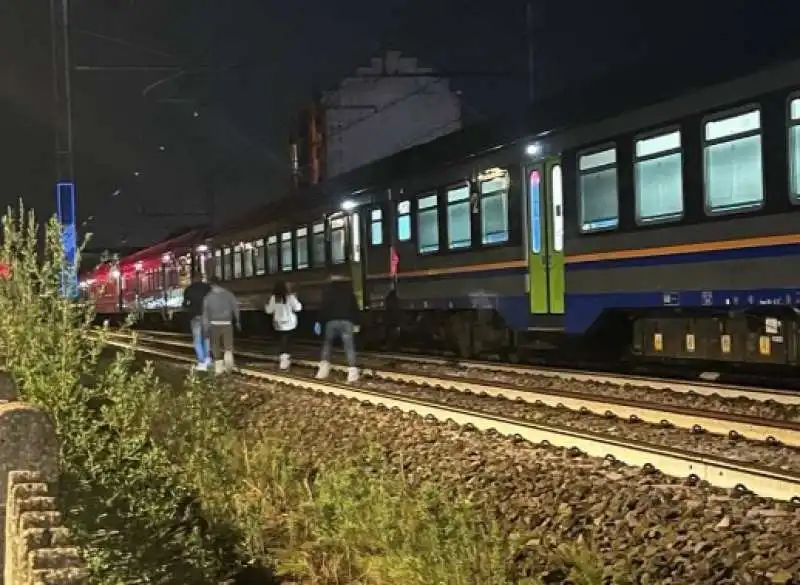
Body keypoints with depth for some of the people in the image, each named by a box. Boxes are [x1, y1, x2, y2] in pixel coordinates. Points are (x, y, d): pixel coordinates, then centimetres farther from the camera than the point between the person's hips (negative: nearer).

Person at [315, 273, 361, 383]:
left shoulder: (328, 288, 8)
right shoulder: (348, 288, 15)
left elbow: (324, 306, -1)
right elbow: (355, 306, 13)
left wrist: (320, 320, 0)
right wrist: (357, 322, 14)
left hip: (332, 320, -1)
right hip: (347, 320, 1)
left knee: (327, 343, 16)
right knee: (349, 346, -5)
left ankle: (324, 367, 2)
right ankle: (352, 371, -17)